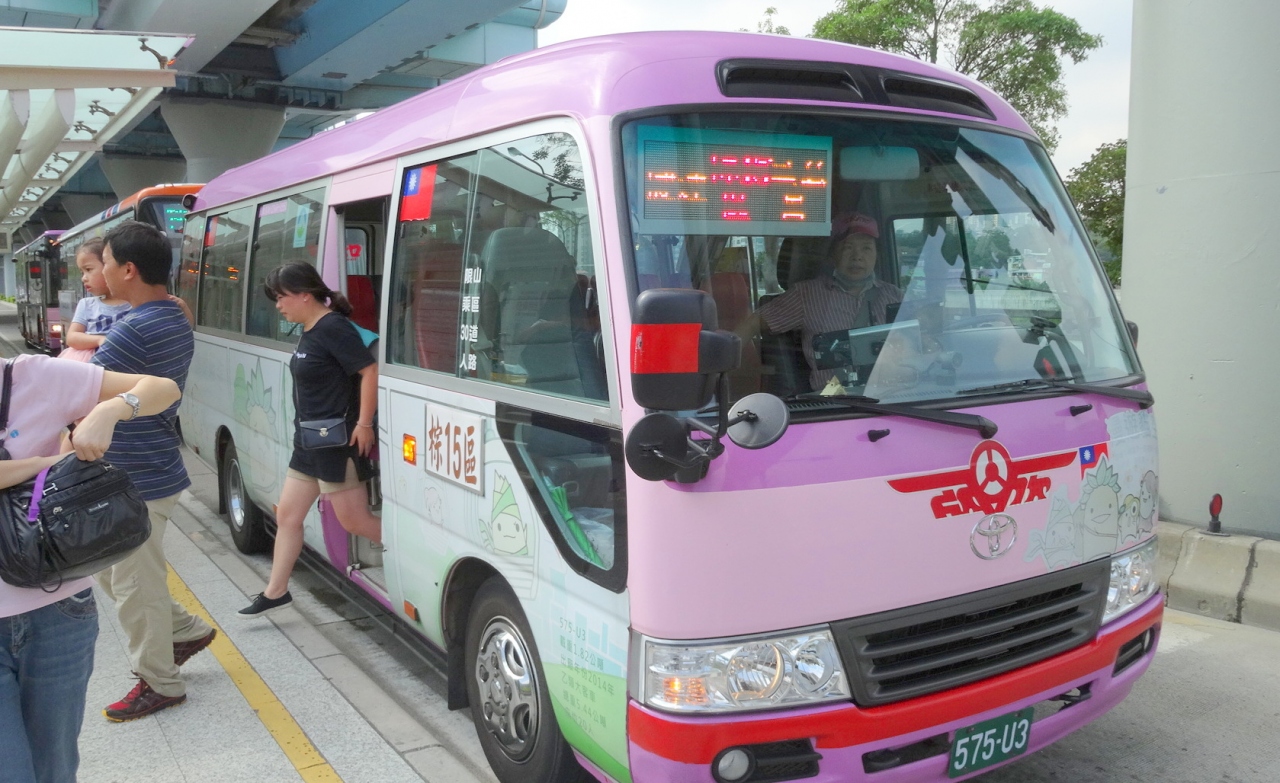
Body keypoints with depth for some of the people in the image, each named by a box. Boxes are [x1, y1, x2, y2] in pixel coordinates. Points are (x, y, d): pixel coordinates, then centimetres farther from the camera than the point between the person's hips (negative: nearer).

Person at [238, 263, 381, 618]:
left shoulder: (333, 328, -19)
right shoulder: (309, 331, 10)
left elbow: (370, 371, -24)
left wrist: (364, 424, -23)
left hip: (338, 442, -10)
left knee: (354, 520, -1)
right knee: (287, 515, 15)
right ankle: (275, 592, 27)